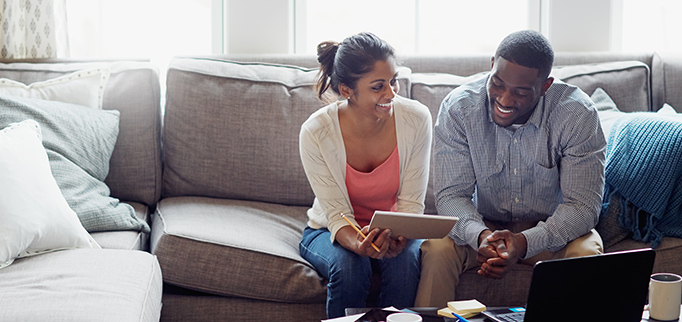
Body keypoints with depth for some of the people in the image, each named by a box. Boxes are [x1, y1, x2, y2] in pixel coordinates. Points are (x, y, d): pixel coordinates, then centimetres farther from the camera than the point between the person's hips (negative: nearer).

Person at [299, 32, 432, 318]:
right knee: (349, 266, -32)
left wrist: (398, 234, -35)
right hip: (332, 231, -1)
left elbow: (411, 203, -12)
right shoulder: (316, 132, -22)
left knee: (405, 260, -31)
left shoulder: (416, 118, -18)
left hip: (396, 231, 1)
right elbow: (337, 213, -19)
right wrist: (358, 244, -41)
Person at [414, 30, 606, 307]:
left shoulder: (578, 114, -19)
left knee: (586, 253, -30)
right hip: (482, 224, 1)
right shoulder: (458, 107, -16)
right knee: (436, 250, -28)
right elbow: (451, 195, -16)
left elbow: (583, 205, -20)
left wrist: (525, 242, -37)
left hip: (550, 229, 0)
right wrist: (480, 235, -38)